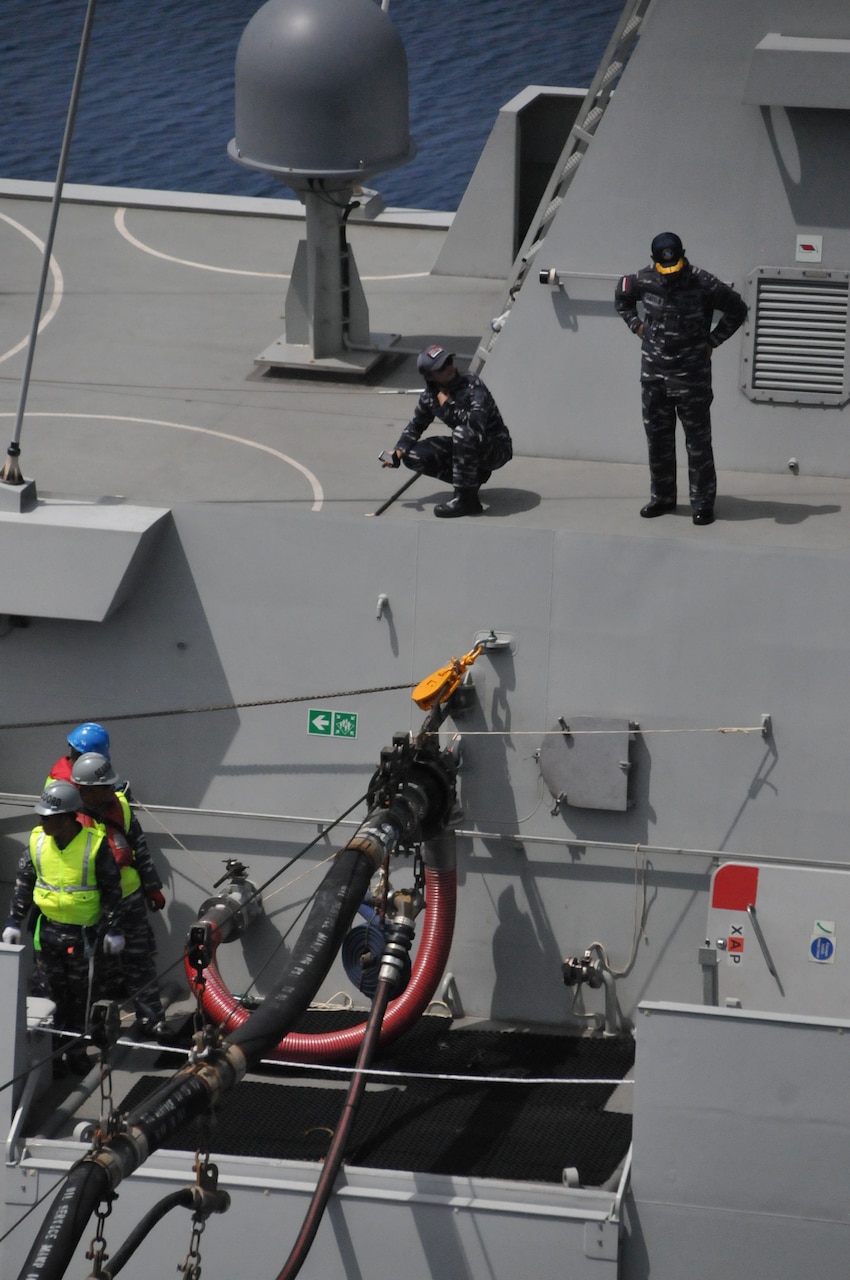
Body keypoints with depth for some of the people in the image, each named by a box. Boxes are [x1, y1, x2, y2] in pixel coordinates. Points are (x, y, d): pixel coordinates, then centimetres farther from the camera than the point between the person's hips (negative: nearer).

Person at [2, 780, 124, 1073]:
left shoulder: (95, 845, -15)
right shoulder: (37, 841, -4)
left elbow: (111, 890, -6)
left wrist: (113, 929, -5)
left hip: (85, 933, -3)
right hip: (48, 929, 3)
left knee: (82, 995, 7)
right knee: (50, 994, 7)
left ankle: (76, 1050, 19)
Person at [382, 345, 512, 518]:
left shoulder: (472, 386, -25)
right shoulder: (430, 396, -6)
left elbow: (476, 423, -41)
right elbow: (416, 424, 10)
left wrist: (448, 405, -28)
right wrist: (399, 450, -6)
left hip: (498, 449, -7)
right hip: (465, 445, 7)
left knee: (463, 433, -38)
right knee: (413, 457, -5)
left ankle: (466, 500, -26)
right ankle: (473, 478, 6)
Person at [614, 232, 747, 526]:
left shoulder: (704, 284, -14)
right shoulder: (644, 280, -4)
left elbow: (738, 310, -1)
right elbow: (622, 295, 20)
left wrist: (713, 340, -4)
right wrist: (636, 324, 9)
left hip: (692, 376, -4)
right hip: (654, 375, 4)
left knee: (698, 441, -1)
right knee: (657, 438, 12)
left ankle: (703, 503, 4)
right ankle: (662, 497, 24)